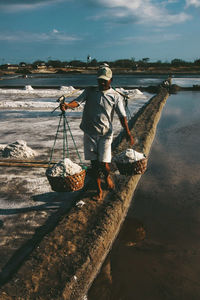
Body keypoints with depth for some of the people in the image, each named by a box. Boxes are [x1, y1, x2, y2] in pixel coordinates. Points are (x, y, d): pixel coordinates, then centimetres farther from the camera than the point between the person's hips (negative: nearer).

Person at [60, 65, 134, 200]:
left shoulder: (116, 96, 3)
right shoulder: (89, 91, 7)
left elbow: (122, 116, 0)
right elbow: (78, 101, -8)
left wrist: (128, 133, -8)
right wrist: (68, 105, -29)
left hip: (105, 134, -2)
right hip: (89, 133, 2)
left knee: (104, 164, -7)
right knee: (94, 163, 8)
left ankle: (108, 176, 30)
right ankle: (99, 190, 24)